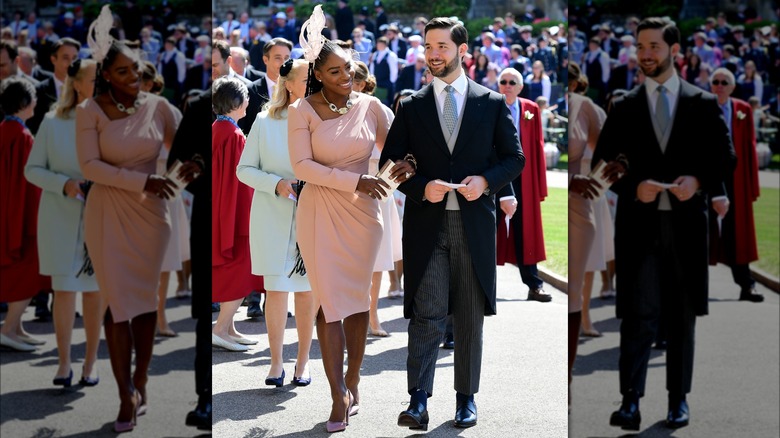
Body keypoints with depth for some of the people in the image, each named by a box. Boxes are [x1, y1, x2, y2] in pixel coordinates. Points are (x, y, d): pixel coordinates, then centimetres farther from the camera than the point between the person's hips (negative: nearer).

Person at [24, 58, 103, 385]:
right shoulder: (52, 123, 0)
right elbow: (32, 169, 2)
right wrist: (63, 183, -15)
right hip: (60, 219, 0)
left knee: (95, 290, 5)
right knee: (64, 289, 0)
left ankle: (90, 363, 17)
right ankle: (64, 362, 12)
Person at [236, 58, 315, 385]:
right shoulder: (265, 122, 1)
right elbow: (244, 169, 3)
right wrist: (275, 183, -13)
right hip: (272, 219, -1)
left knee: (307, 291, 4)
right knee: (276, 289, -2)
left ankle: (303, 362, 16)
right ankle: (276, 362, 10)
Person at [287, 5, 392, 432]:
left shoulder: (370, 106, -2)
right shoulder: (302, 111, -7)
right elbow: (302, 166, -12)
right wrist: (355, 181, -19)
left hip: (362, 213, 2)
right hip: (320, 214, -2)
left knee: (357, 299, 9)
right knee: (330, 301, -2)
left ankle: (352, 382, 23)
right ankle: (339, 396, -1)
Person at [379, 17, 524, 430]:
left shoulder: (492, 103, 7)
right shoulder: (411, 107, 7)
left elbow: (514, 158, 9)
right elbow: (389, 163, 7)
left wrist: (486, 180, -10)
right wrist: (421, 187, -11)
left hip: (474, 223, 1)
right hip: (426, 223, -1)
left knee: (470, 317, 8)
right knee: (427, 314, -9)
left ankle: (466, 398, 18)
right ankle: (418, 401, -11)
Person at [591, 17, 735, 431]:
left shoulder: (703, 104, 7)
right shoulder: (624, 107, 8)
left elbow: (724, 157, 7)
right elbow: (603, 163, 6)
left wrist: (699, 181, -12)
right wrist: (634, 186, -11)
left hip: (685, 222, 1)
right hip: (639, 223, -1)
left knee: (682, 315, 8)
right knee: (639, 313, -8)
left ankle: (678, 400, 16)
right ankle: (630, 401, -11)